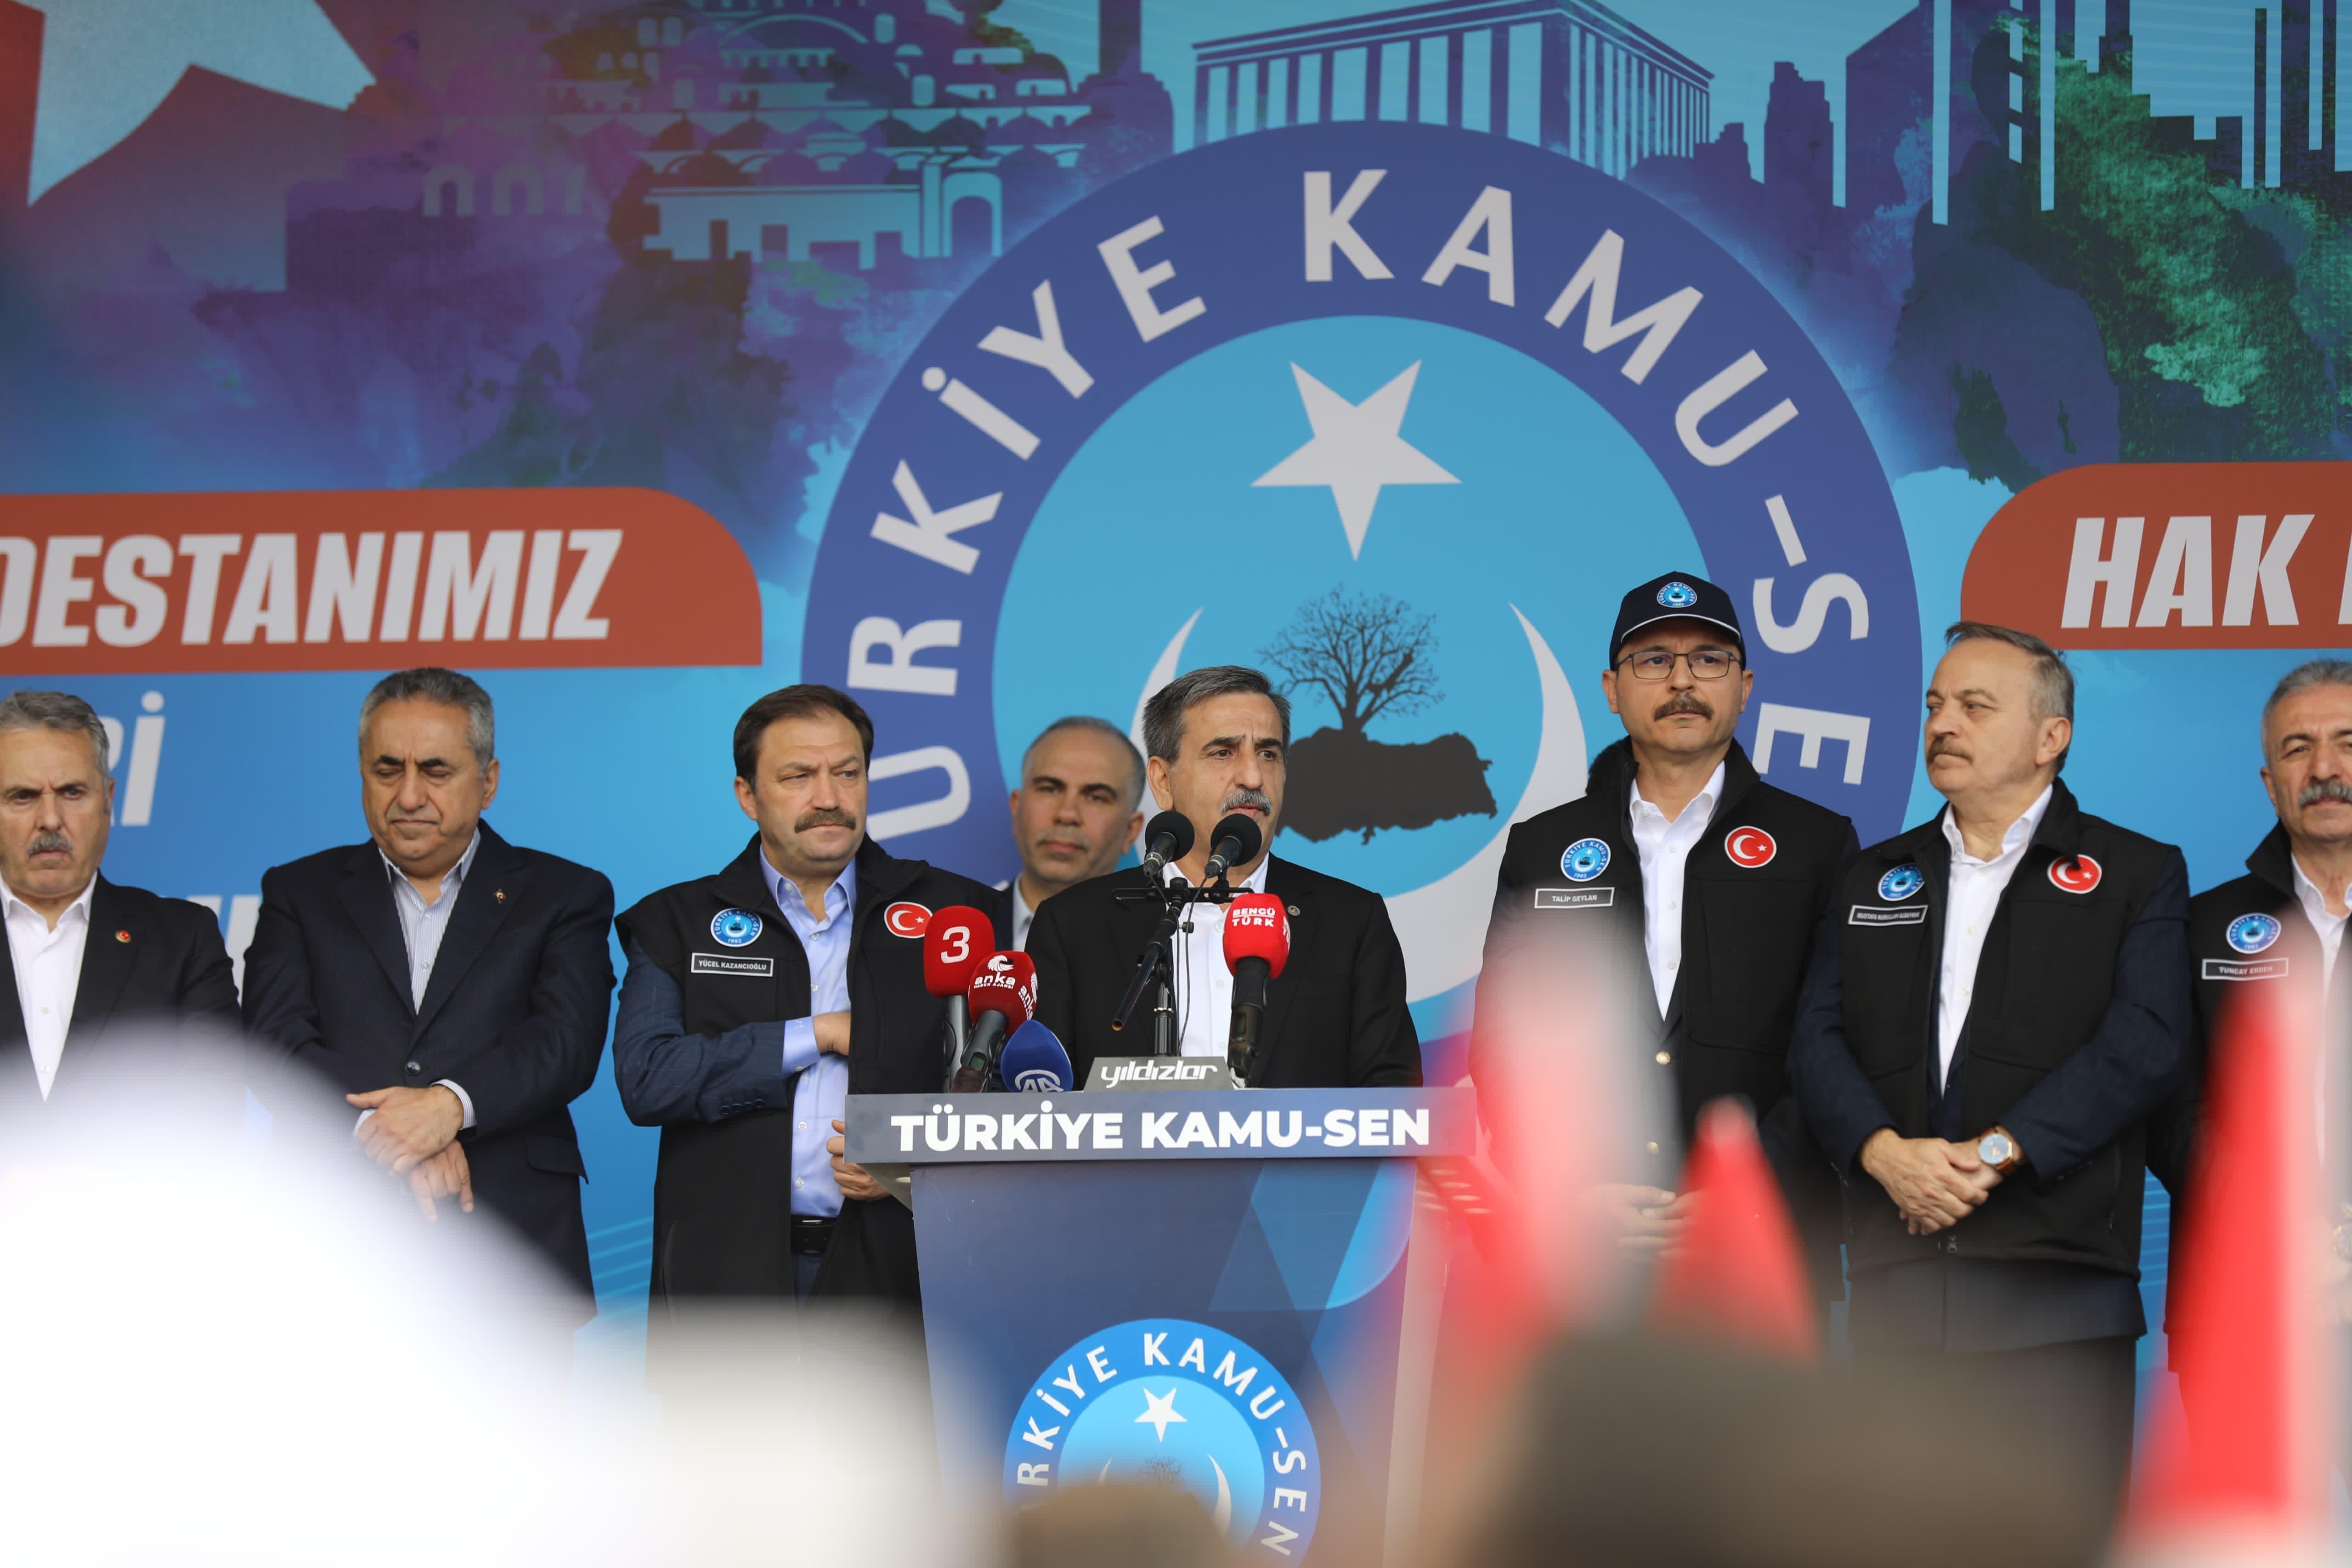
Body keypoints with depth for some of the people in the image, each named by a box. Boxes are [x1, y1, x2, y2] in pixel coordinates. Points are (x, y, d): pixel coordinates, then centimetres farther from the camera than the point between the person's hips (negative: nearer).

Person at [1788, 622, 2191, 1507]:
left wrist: (1994, 1152, -15)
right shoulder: (1871, 880, 19)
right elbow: (1818, 1039, 9)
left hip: (2057, 1293, -4)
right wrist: (1886, 1152, -11)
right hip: (1895, 1291, 4)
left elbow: (2144, 1045, -7)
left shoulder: (2139, 877, 7)